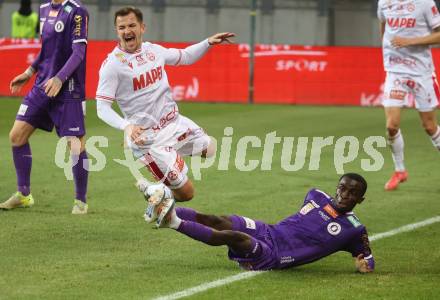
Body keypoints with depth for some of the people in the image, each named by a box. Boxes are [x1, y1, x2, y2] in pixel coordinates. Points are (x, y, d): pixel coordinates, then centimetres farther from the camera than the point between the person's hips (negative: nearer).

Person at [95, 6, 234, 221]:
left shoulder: (153, 50, 3)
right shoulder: (112, 64, -17)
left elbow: (185, 56, 21)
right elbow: (102, 107, -18)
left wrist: (208, 43, 5)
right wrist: (126, 126, -34)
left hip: (174, 122, 8)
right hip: (148, 137, -7)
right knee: (186, 192, -9)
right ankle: (154, 192, 24)